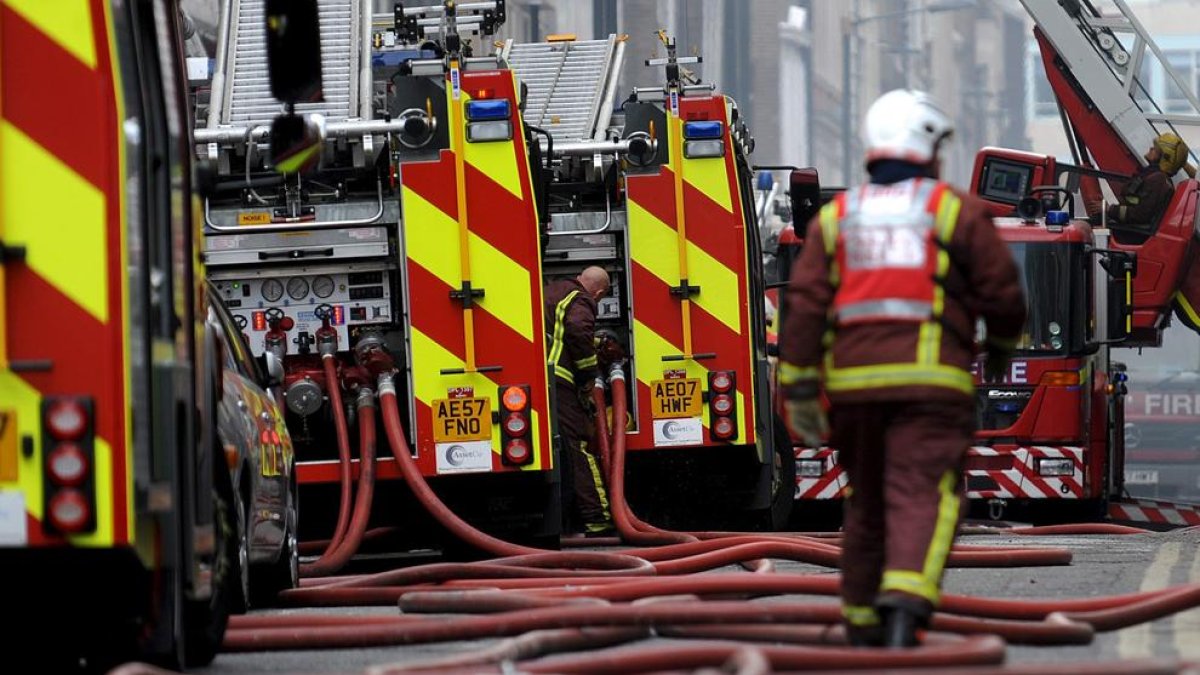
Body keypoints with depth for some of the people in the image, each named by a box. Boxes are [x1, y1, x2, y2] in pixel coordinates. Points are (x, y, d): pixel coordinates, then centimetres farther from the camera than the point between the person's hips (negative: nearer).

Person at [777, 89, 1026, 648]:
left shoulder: (836, 217, 12)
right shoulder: (957, 210, 4)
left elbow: (804, 307, 3)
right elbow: (1003, 295, 2)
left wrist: (798, 392, 3)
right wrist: (1002, 346, 23)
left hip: (852, 381, 4)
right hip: (929, 380, -4)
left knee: (868, 503, 18)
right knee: (920, 501, -12)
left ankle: (862, 628, 23)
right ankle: (905, 611, -34)